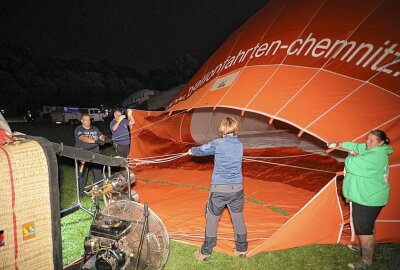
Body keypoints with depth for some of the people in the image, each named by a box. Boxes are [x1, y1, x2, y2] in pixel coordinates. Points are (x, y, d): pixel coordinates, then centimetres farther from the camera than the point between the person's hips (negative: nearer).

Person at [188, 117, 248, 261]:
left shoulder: (217, 143, -9)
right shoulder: (240, 145, 5)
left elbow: (201, 150, 6)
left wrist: (192, 151, 30)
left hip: (219, 188, -4)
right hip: (237, 188, 4)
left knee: (211, 219, 10)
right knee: (238, 218, 16)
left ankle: (205, 252, 21)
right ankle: (241, 249, 30)